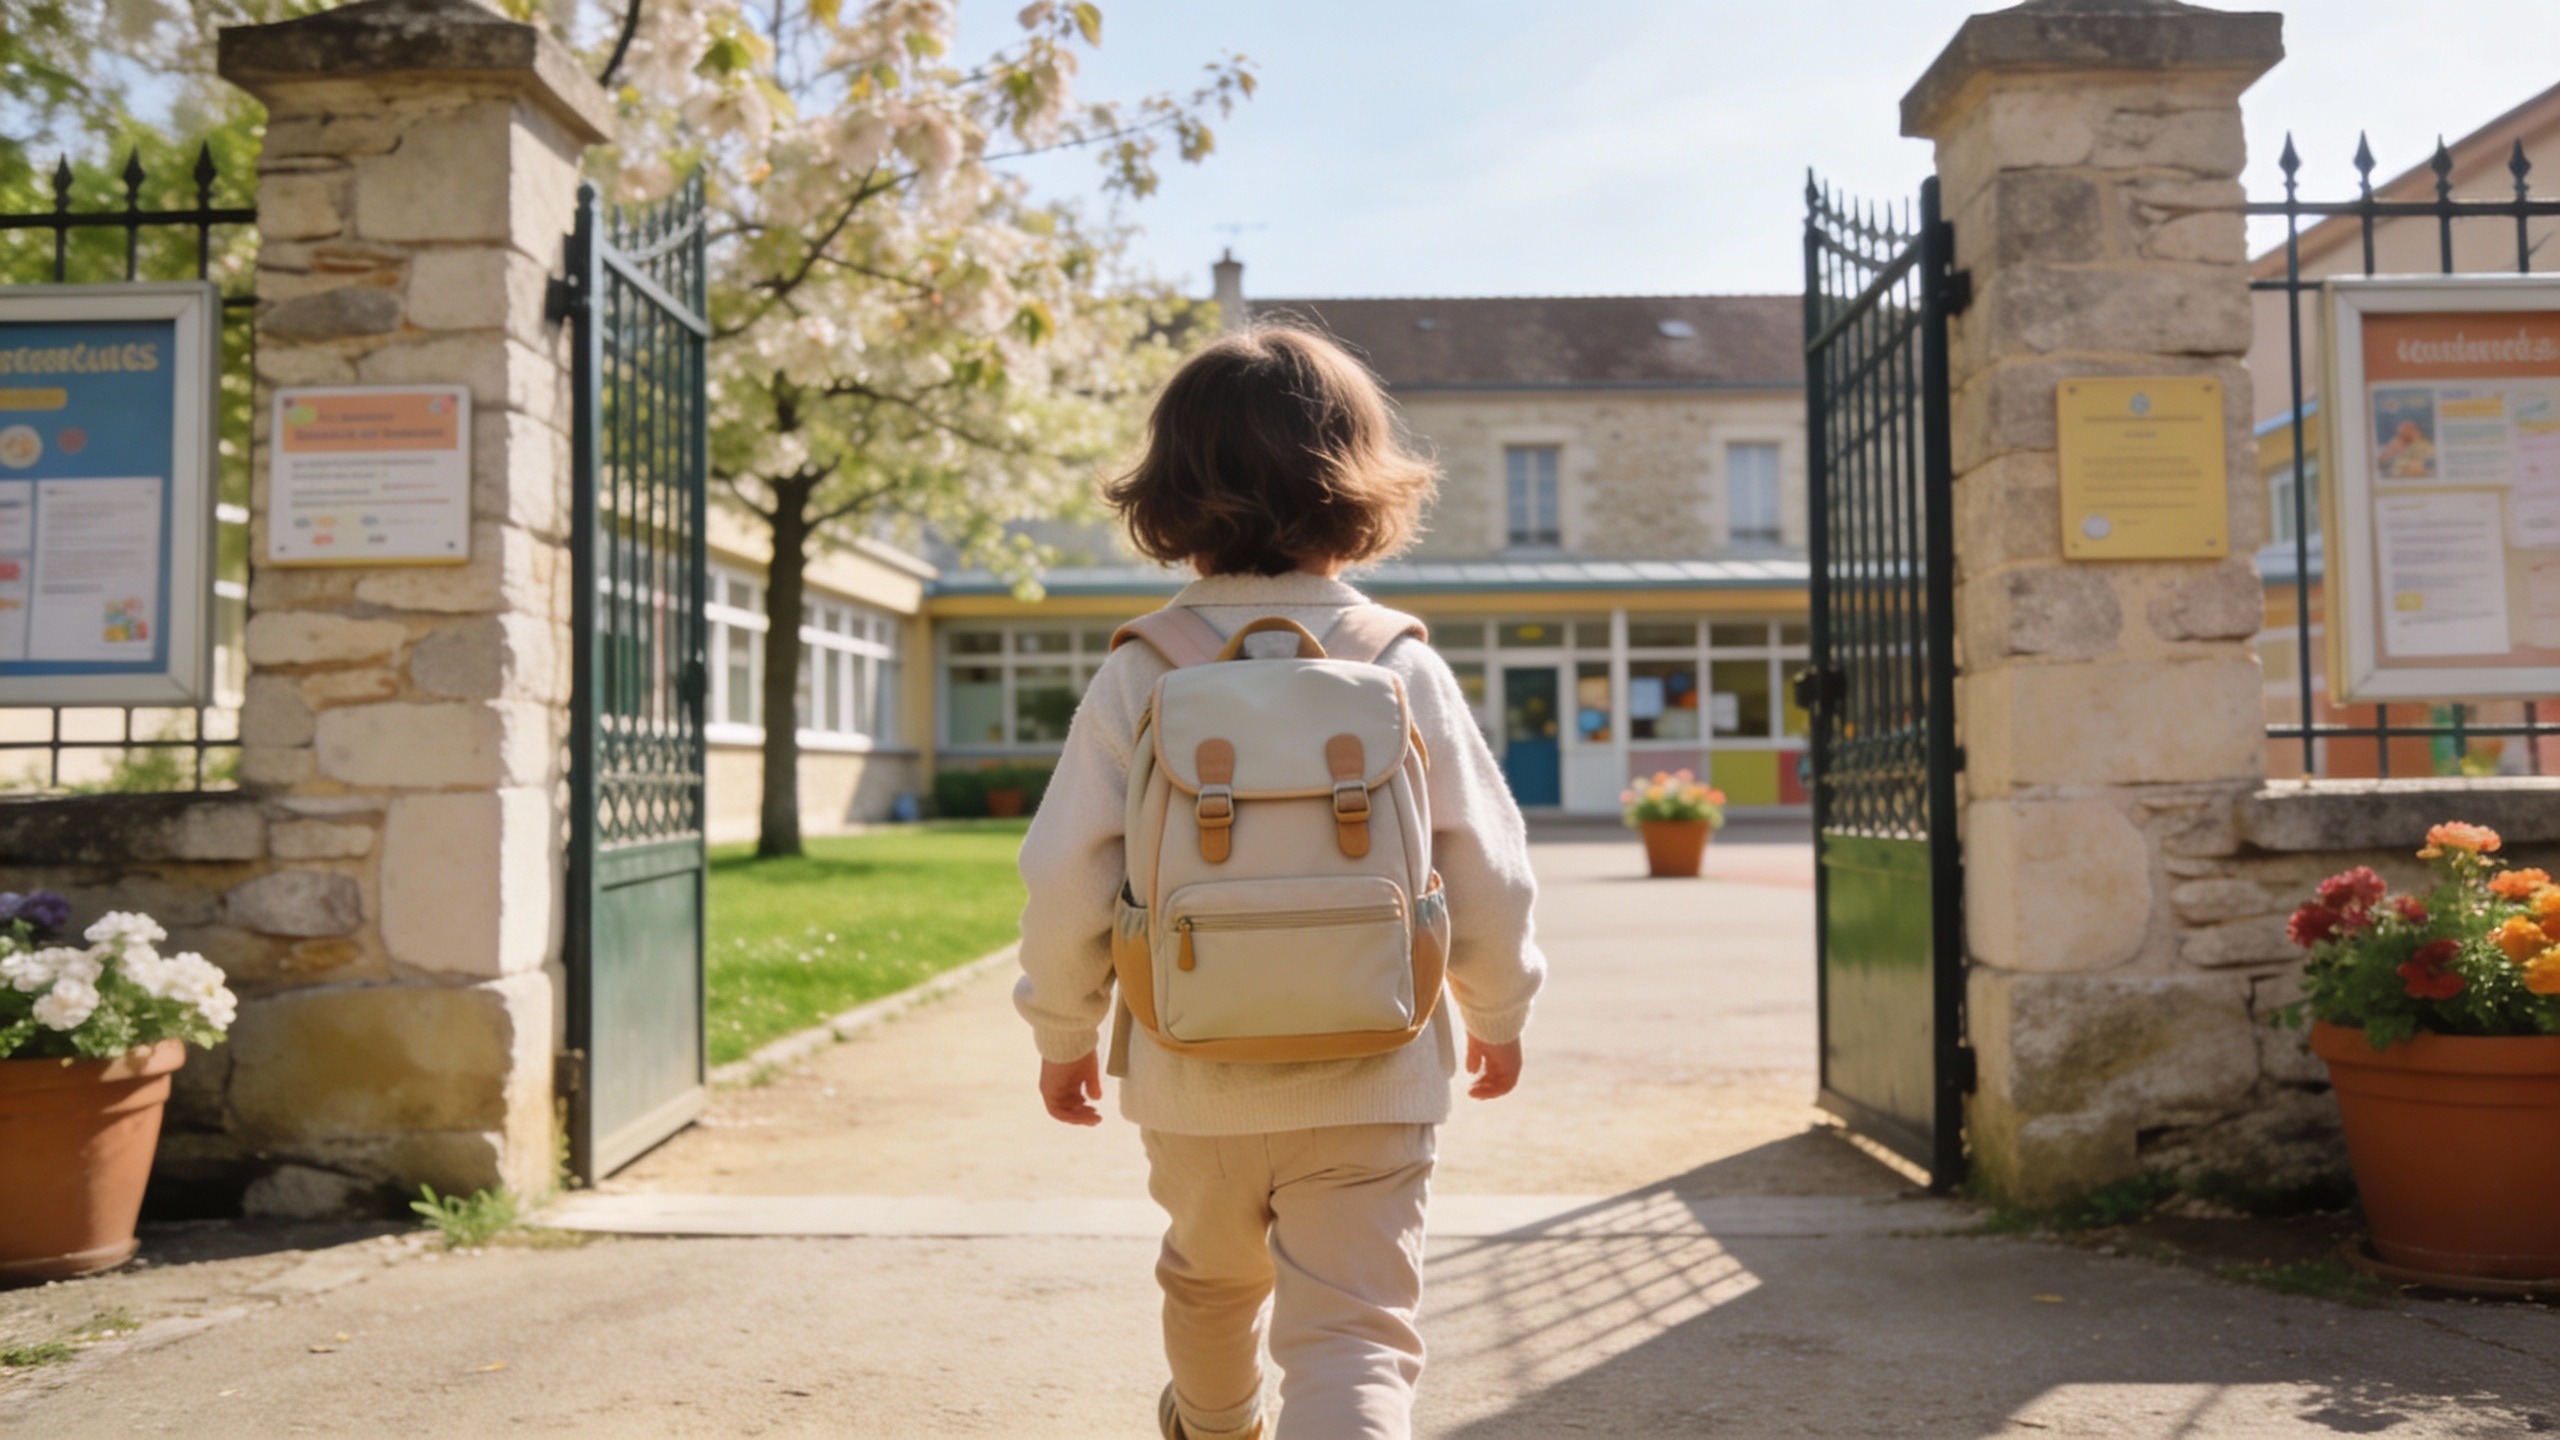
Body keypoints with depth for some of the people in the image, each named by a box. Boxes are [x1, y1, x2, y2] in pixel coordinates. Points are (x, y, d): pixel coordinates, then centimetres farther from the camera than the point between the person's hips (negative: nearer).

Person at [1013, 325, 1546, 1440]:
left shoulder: (1138, 678, -6)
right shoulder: (1405, 670, -6)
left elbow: (1066, 877, -6)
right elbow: (1487, 874, -2)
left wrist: (1062, 1029, 10)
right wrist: (1499, 1012, 15)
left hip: (1192, 1077, 2)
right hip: (1369, 1080, -2)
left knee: (1212, 1271, 29)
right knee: (1353, 1335, 2)